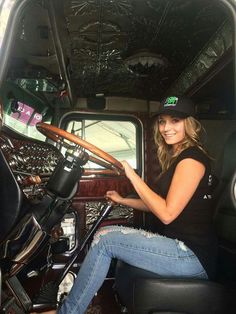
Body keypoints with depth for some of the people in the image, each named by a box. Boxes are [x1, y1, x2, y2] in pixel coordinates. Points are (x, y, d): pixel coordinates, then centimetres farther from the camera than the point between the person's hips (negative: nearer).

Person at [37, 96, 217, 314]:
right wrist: (122, 200, 13)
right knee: (109, 235, 11)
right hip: (181, 247, 10)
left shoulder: (192, 158, -15)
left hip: (195, 257, -9)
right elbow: (158, 205, 17)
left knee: (105, 238, -15)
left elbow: (167, 213, -19)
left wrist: (132, 175, -15)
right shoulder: (176, 157, 14)